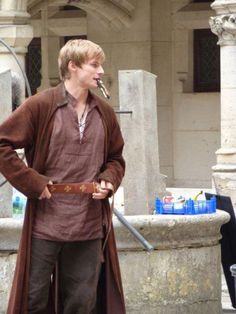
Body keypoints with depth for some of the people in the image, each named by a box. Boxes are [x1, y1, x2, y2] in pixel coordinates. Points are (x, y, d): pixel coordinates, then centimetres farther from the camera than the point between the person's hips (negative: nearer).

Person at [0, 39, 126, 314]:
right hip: (45, 225, -4)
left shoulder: (104, 113, 10)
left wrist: (108, 181, 1)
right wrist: (32, 182, -12)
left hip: (90, 227, 5)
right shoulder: (40, 106, -6)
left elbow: (116, 158, 22)